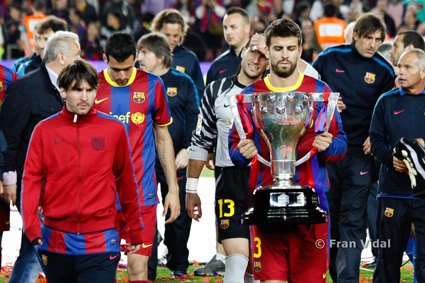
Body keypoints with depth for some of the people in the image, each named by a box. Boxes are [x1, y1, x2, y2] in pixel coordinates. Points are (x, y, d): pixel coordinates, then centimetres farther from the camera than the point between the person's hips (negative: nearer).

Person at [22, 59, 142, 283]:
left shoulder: (114, 130, 3)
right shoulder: (44, 130, 4)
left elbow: (126, 183, 9)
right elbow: (31, 179, 0)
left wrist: (135, 231, 14)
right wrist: (32, 225, -14)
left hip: (100, 245, -2)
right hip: (56, 242, 2)